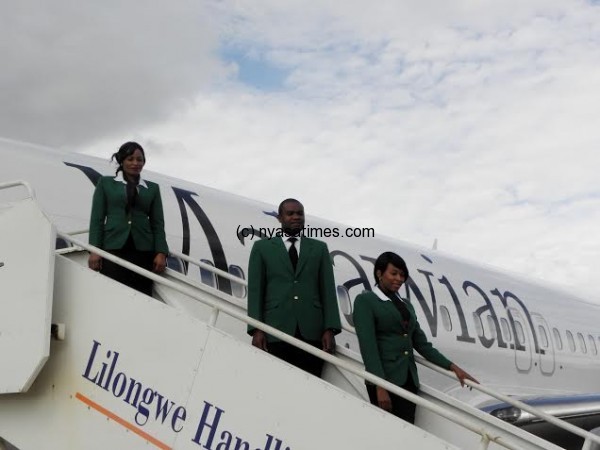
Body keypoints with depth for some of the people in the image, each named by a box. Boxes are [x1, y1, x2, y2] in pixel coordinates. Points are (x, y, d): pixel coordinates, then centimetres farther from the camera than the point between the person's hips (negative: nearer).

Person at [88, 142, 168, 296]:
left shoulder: (152, 188, 16)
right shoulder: (106, 183, 12)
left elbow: (158, 223, 11)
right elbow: (97, 218, 7)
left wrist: (161, 252, -2)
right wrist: (94, 250, -4)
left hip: (143, 250, 1)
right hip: (113, 248, -1)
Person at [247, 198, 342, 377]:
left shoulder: (319, 248, 17)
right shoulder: (262, 247, 13)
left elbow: (328, 290, 10)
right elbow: (255, 290, 6)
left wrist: (330, 329, -2)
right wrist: (256, 330, -5)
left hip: (312, 332, 1)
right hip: (276, 331, -1)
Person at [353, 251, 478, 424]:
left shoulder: (407, 305, 19)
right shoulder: (365, 301, -2)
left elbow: (421, 344, 18)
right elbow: (368, 346, -11)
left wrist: (453, 367, 9)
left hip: (409, 380, 6)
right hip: (385, 378, -6)